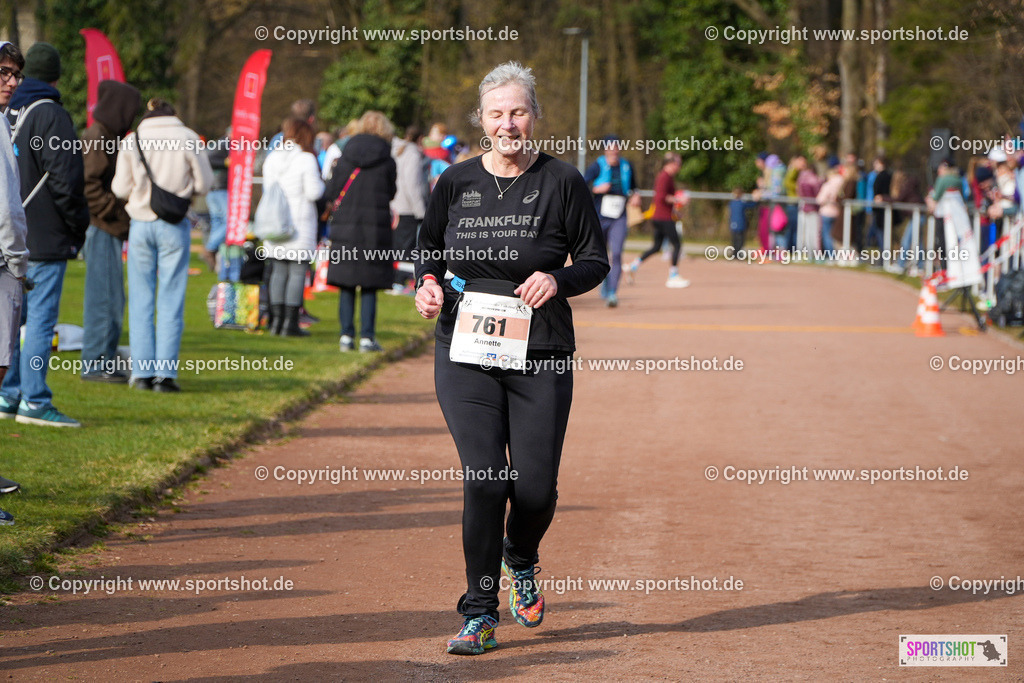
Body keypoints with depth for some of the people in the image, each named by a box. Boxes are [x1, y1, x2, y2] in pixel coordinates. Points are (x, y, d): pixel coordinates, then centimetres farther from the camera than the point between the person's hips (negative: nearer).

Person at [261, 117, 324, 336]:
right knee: (298, 270, -2)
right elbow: (313, 192, -13)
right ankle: (290, 322, -4)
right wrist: (321, 184, 5)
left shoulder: (272, 159, 7)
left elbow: (267, 189, 10)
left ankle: (277, 319, 11)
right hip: (300, 223, -6)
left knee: (279, 270, 11)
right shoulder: (306, 159, -11)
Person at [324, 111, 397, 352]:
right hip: (375, 226, -1)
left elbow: (332, 192, 2)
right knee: (369, 287, 3)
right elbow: (390, 193, 6)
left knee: (346, 287, 7)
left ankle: (346, 335, 5)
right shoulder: (387, 162, -4)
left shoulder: (345, 159, 0)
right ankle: (367, 337, 0)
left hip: (345, 224, 1)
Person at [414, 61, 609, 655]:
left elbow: (595, 261, 4)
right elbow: (429, 251, 19)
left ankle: (522, 562, 33)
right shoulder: (456, 183, 7)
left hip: (541, 356, -1)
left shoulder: (563, 183, 0)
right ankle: (481, 616, -1)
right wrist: (428, 284, -3)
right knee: (483, 477, -10)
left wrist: (557, 280, -16)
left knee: (536, 486, -3)